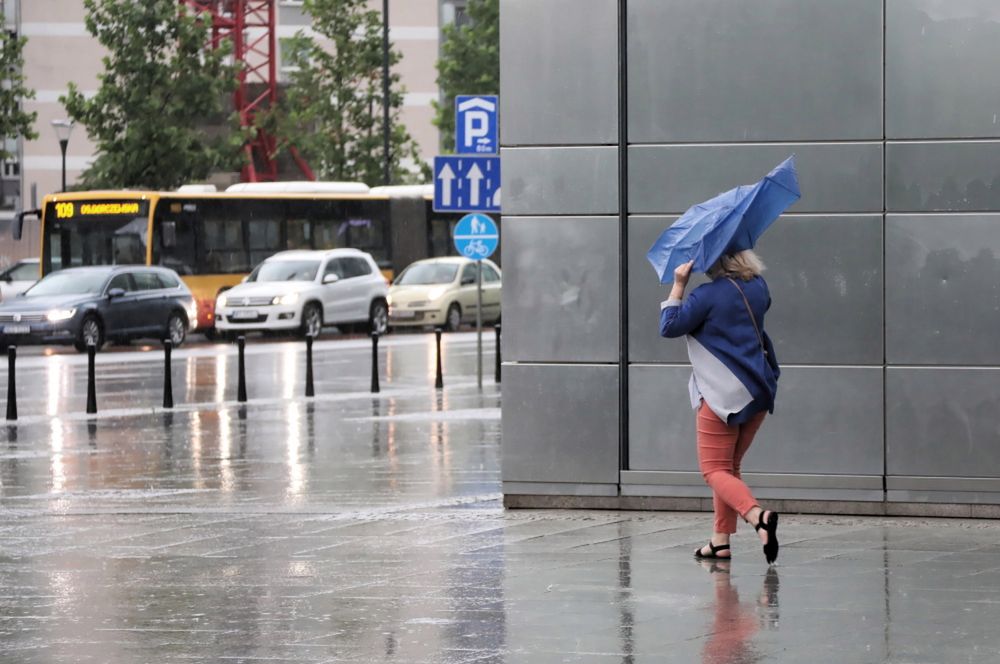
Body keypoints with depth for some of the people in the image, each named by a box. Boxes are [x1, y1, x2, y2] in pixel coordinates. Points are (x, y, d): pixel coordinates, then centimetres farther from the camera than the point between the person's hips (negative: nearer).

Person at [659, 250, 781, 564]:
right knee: (729, 466, 18)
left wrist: (678, 285, -6)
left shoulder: (708, 295, -15)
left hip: (723, 394, -7)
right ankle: (721, 540, 15)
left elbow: (670, 326, -9)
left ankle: (758, 515, -28)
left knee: (715, 469, -2)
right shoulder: (757, 287, 5)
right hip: (758, 391, 7)